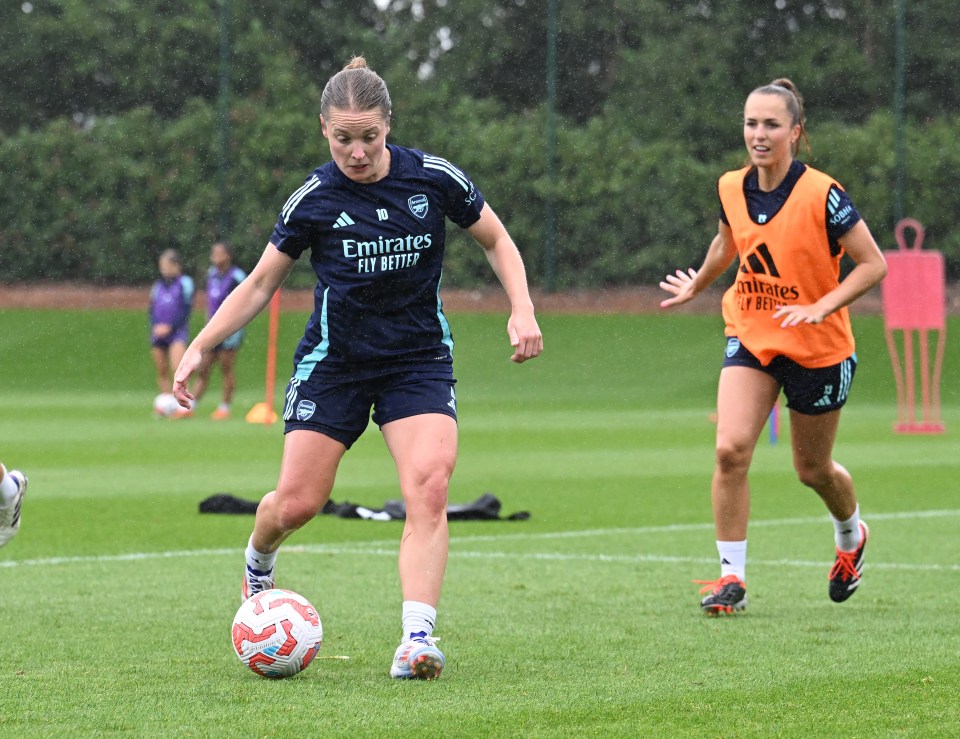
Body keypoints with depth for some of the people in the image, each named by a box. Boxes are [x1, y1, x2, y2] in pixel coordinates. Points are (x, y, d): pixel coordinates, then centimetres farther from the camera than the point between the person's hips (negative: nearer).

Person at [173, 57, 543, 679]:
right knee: (296, 504, -2)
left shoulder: (435, 179, -8)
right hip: (334, 363, 0)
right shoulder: (313, 200, -8)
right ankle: (258, 564, 35)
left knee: (429, 490, -21)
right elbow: (259, 286, 2)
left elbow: (497, 241, 8)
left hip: (420, 360, 0)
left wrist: (522, 310, -7)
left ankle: (417, 640, -24)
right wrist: (201, 347, -6)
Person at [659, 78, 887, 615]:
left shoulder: (821, 194, -20)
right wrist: (696, 287, 32)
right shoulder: (732, 189, -5)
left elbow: (873, 264, -15)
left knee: (813, 469, 13)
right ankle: (732, 576, -8)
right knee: (730, 449, -17)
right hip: (750, 339, 3)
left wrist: (820, 307, -25)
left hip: (819, 349, -3)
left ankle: (852, 535, 46)